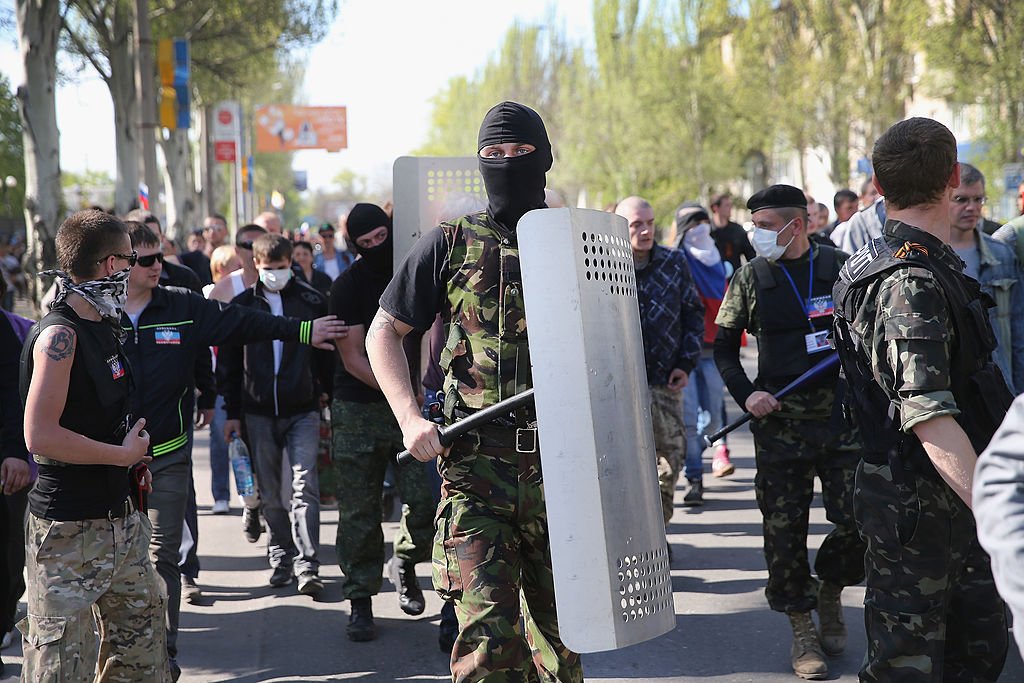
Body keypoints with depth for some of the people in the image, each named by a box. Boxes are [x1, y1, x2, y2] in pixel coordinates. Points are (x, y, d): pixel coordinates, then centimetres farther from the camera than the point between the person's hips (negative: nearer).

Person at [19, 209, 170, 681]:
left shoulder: (104, 326, 12)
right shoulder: (58, 335, -17)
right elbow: (39, 435, -25)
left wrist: (133, 459, 10)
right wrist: (124, 455, -16)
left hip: (121, 520, 9)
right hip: (70, 530, -9)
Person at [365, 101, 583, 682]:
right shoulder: (450, 245, 4)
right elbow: (384, 333, 9)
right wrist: (410, 417, -5)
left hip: (561, 465, 2)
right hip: (476, 464, -2)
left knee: (559, 623, 13)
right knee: (486, 632, -11)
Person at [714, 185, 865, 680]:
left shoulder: (840, 267, 1)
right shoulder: (751, 278, 2)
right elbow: (724, 346, 8)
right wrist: (745, 395, -6)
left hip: (843, 415, 0)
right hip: (779, 423, 0)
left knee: (858, 518, -5)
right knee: (784, 528, 2)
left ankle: (830, 589, 24)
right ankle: (802, 629, 16)